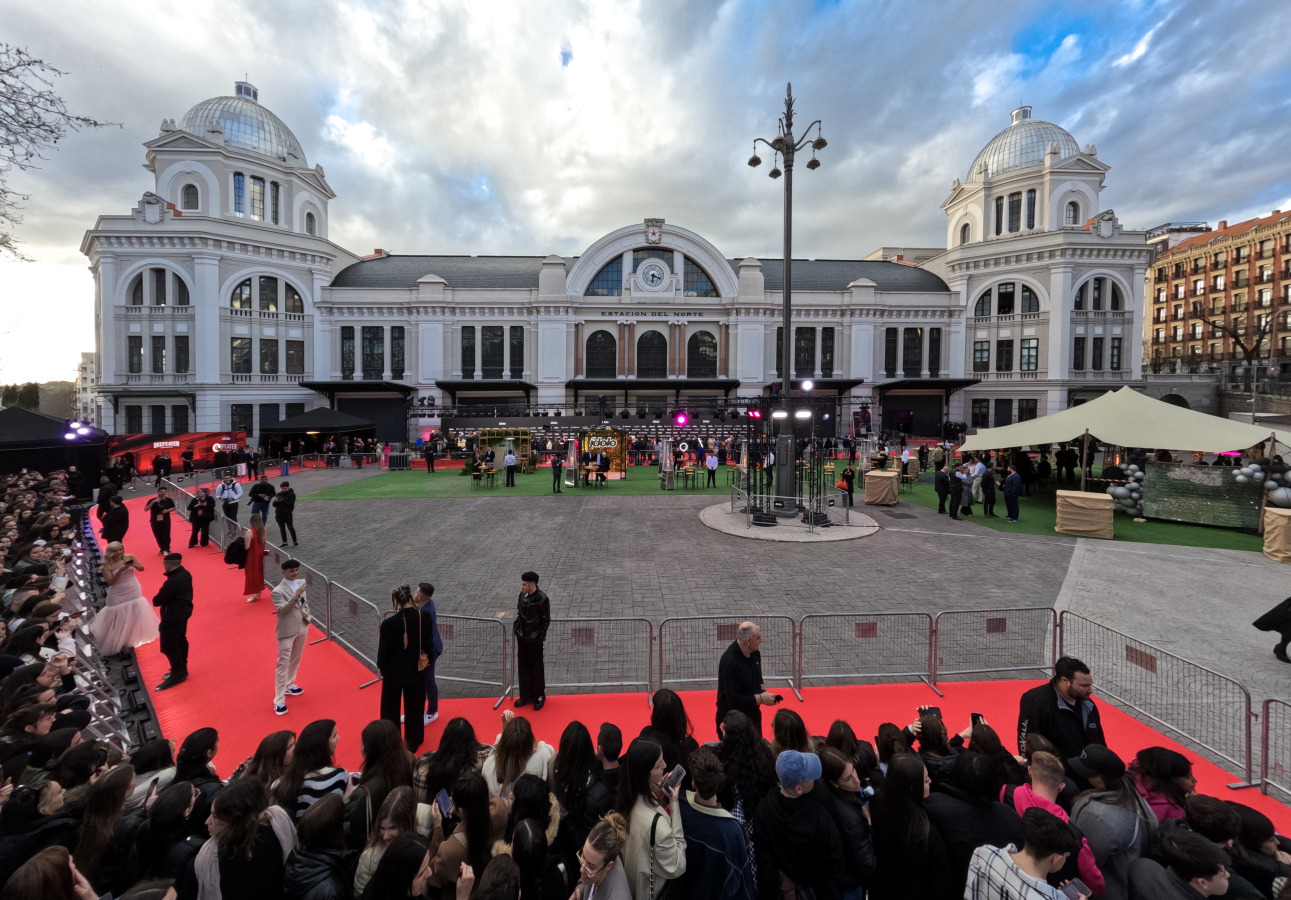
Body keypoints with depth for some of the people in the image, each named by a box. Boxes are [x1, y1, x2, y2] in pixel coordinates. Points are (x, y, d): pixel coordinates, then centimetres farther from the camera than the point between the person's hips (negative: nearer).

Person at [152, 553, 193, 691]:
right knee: (180, 640, 20)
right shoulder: (185, 574, -1)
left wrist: (155, 600, -1)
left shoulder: (173, 582, -31)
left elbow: (157, 600, -19)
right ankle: (181, 670, 33)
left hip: (173, 616, -10)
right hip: (183, 612, 10)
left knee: (169, 646, 4)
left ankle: (178, 674, 14)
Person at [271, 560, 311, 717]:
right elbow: (282, 610, -30)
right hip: (287, 631, -7)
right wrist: (296, 595, -39)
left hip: (302, 628, 7)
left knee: (295, 660, 22)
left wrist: (306, 614, -1)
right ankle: (279, 701, 6)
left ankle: (289, 686, 43)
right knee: (283, 665, -1)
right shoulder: (278, 591, -18)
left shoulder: (301, 583, 2)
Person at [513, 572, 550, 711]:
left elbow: (546, 621, -12)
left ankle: (539, 696, 26)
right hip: (521, 637, 6)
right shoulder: (523, 595, -1)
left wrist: (540, 637, -12)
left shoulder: (542, 599, -19)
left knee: (536, 668, 8)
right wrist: (516, 626, 6)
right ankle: (526, 696, 31)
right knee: (522, 667, 15)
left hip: (534, 639, -6)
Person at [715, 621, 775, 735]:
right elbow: (734, 700, -28)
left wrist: (763, 691, -4)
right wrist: (761, 698, -23)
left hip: (753, 714, 8)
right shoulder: (729, 662, -30)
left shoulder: (754, 652, -5)